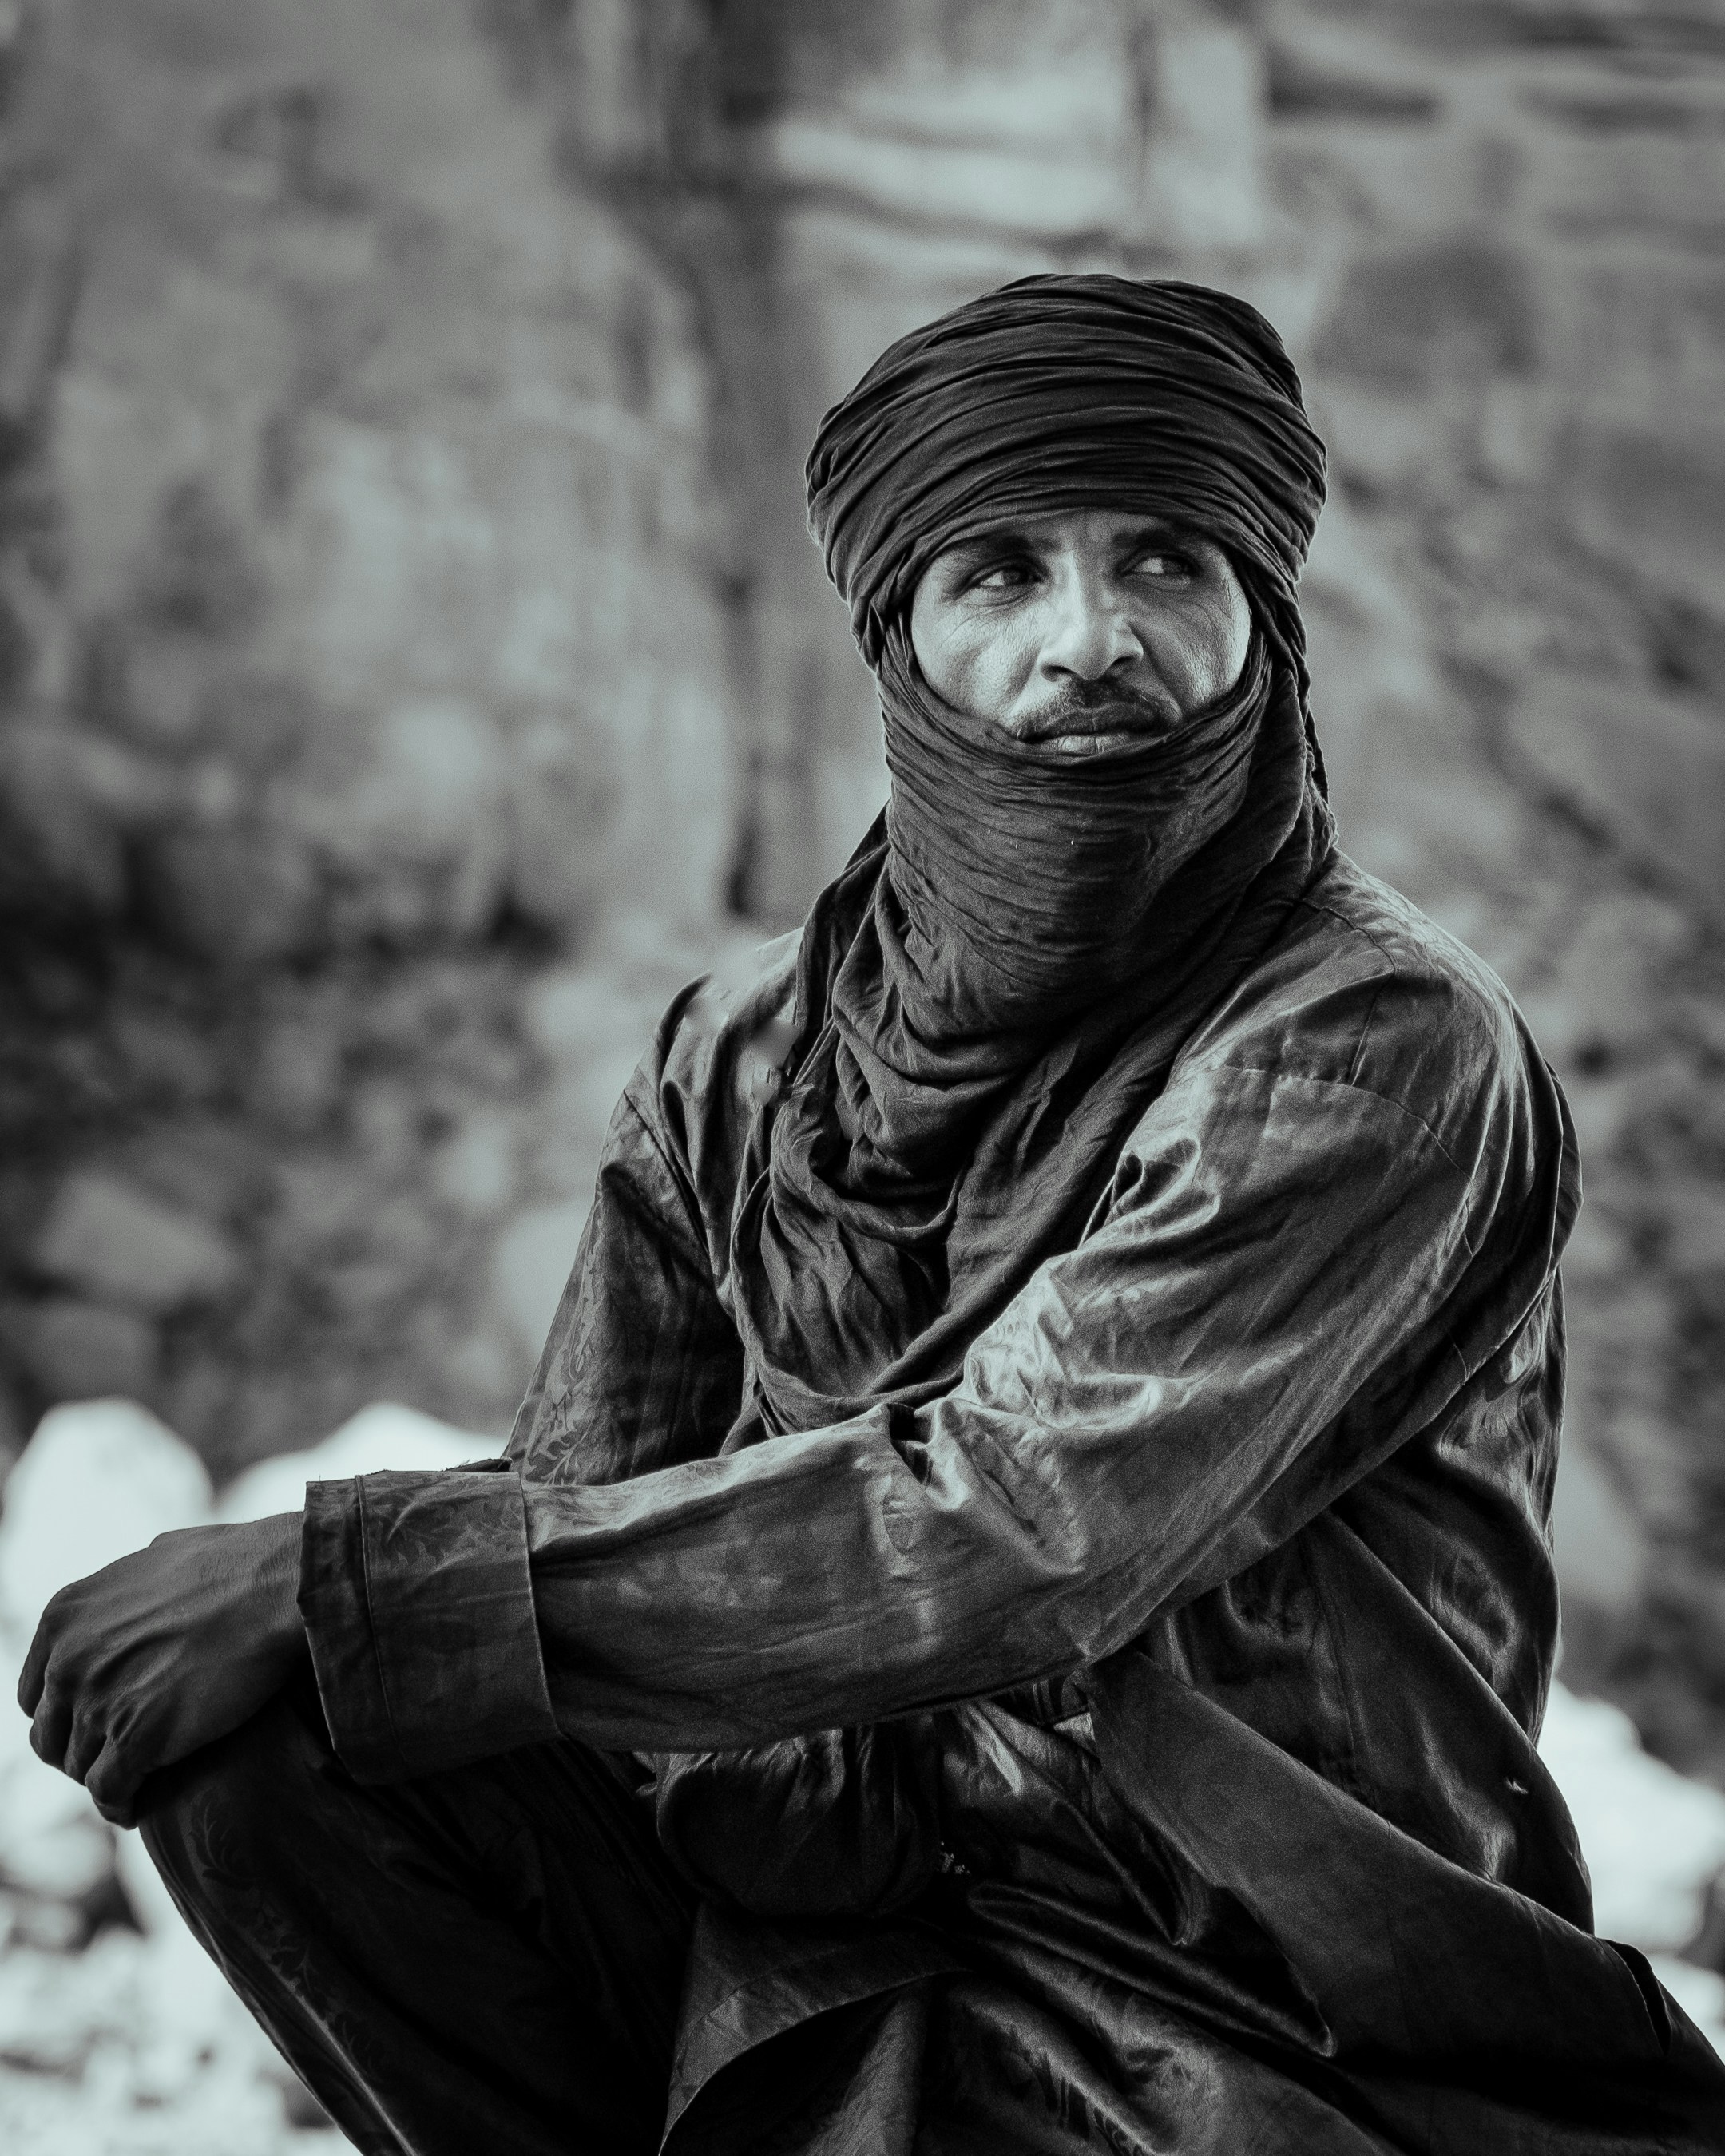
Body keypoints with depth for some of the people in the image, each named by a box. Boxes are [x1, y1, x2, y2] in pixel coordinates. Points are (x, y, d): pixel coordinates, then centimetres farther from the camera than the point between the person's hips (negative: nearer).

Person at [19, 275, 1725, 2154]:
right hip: (825, 1923, 6)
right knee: (254, 1743, -15)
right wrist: (773, 1798, -19)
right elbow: (580, 1496, 3)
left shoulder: (1381, 1056, -15)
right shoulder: (743, 1058, 5)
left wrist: (335, 1587, -24)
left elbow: (1010, 1525, -24)